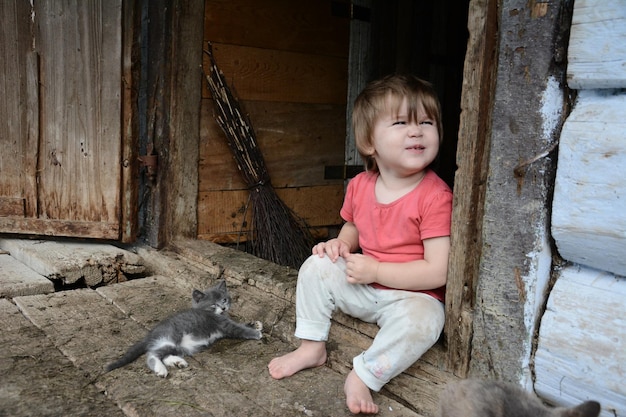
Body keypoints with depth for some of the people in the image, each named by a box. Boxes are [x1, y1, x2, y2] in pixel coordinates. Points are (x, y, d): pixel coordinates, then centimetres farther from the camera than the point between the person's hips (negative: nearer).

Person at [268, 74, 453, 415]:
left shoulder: (435, 196, -23)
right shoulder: (359, 186, -5)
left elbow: (438, 272, -25)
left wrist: (375, 270, -23)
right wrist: (341, 243, -6)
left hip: (414, 295, -5)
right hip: (364, 286, 6)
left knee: (421, 320, -35)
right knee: (317, 265, -5)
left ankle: (363, 377, -16)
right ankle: (311, 347, 7)